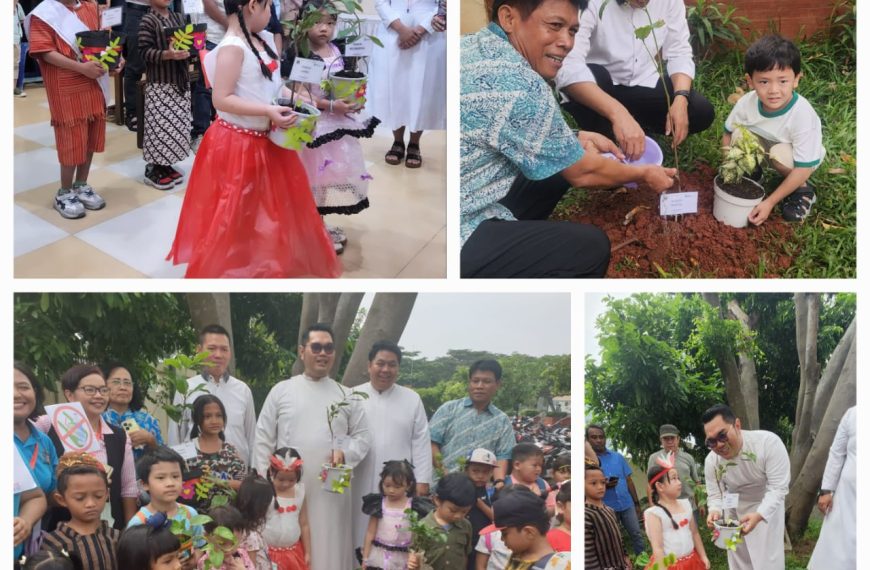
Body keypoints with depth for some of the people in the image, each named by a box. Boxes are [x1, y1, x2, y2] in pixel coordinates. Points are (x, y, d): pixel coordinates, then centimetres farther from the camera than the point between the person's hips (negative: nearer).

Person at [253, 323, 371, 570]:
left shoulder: (346, 396, 10)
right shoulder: (281, 391, 5)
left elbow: (363, 436, 10)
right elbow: (263, 441, 5)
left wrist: (345, 453, -10)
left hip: (331, 492, 1)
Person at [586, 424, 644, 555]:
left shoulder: (618, 457, 5)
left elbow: (628, 480, 10)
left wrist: (636, 503, 10)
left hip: (627, 505, 3)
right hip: (605, 508, -3)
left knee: (637, 534, 6)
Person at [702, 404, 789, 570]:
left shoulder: (769, 442, -31)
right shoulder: (711, 461, -18)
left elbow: (778, 487, -30)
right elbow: (715, 495, -7)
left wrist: (758, 516, -44)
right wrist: (715, 511, -32)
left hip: (768, 507, -3)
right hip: (735, 514, 3)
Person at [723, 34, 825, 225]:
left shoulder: (802, 115, -36)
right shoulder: (746, 103, -26)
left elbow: (803, 168, -32)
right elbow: (728, 135, -7)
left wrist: (770, 202, -34)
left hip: (798, 156, -3)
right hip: (765, 145, 3)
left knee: (780, 153, -35)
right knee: (740, 135, -24)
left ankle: (803, 190, -6)